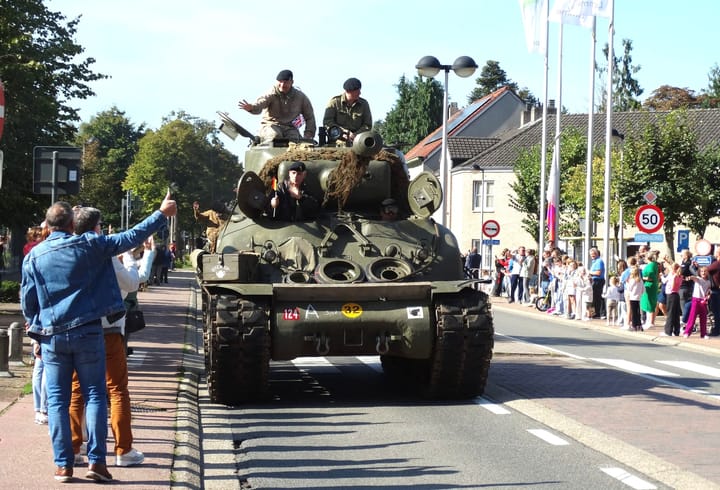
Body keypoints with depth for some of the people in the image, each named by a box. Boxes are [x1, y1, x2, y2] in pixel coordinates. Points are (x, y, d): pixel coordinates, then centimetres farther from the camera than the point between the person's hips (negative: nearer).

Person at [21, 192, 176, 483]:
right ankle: (95, 460, -3)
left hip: (51, 336, 2)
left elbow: (27, 301, 6)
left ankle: (63, 464, 3)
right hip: (87, 332, -1)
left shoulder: (34, 256, 1)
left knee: (57, 400, 6)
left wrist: (35, 325, 24)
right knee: (95, 395, 5)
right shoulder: (88, 245, -4)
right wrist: (162, 214, 7)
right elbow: (130, 238, -1)